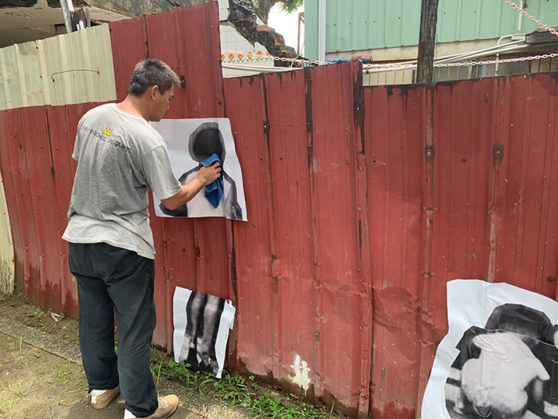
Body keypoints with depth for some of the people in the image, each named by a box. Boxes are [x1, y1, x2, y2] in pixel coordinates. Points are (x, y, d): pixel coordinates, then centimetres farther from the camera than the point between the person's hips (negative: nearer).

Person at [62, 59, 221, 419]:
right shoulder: (148, 140, -19)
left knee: (93, 318, 20)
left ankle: (102, 387, 41)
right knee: (135, 327, 6)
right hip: (123, 246, -7)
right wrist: (202, 179, 3)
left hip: (80, 237, 8)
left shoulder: (91, 118, 2)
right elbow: (173, 200, -14)